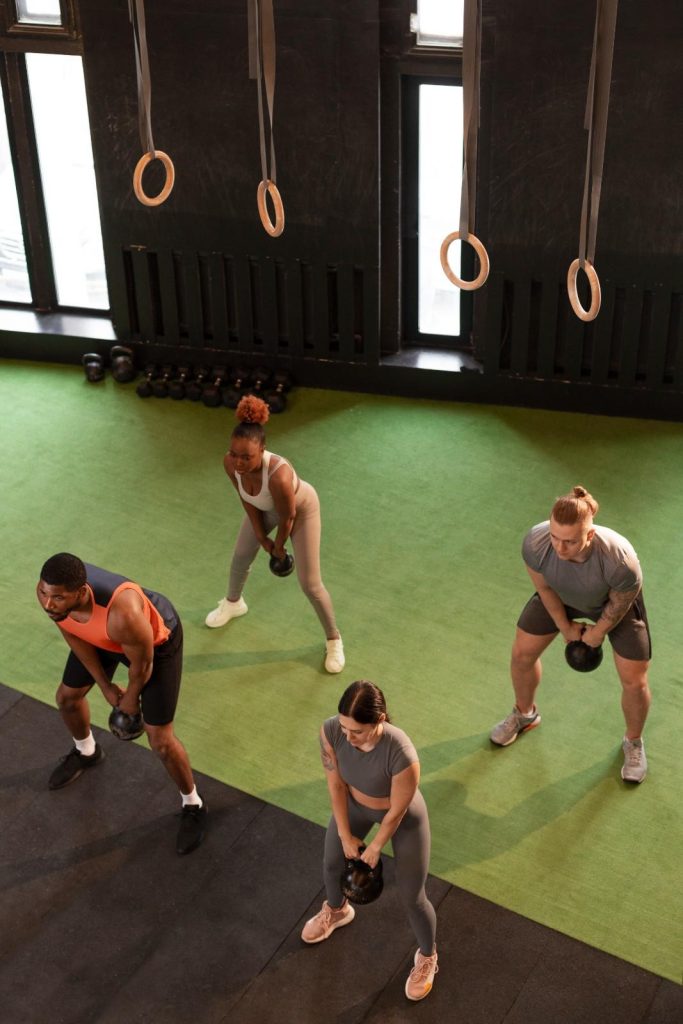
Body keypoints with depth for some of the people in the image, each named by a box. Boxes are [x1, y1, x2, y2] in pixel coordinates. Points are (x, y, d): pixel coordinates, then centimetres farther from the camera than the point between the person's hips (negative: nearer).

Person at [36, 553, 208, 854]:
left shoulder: (122, 614, -48)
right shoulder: (49, 590, -30)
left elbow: (142, 665, -25)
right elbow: (76, 639, -8)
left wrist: (132, 697, -4)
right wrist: (105, 686, 2)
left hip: (156, 639, -6)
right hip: (100, 636, 6)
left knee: (160, 740, -2)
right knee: (67, 696, 21)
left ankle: (193, 806, 26)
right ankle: (85, 752, 55)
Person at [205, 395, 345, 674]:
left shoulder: (278, 476, -48)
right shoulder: (230, 463, -31)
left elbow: (288, 517, -27)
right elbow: (247, 499, -11)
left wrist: (278, 546, -8)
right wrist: (262, 538, -3)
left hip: (301, 509, -5)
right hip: (265, 507, 5)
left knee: (310, 584, 1)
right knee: (241, 556, 23)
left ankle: (333, 640, 25)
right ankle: (233, 603, 56)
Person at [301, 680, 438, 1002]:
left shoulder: (402, 755, -46)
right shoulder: (331, 731, -34)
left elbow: (396, 812, -26)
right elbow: (336, 785, -16)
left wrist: (375, 848, -10)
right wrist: (346, 835, -5)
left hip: (403, 818, -4)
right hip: (354, 804, 4)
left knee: (411, 897, 13)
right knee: (332, 864, 27)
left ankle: (427, 957, 46)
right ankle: (336, 911, 64)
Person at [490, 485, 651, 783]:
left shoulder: (620, 560, -46)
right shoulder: (535, 543, -38)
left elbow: (619, 602, -22)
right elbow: (544, 587, -15)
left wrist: (598, 632, -5)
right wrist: (565, 627, -3)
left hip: (615, 602, -2)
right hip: (562, 596, 3)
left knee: (634, 681, -2)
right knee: (522, 653, 8)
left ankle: (633, 742, 30)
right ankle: (524, 714, 39)